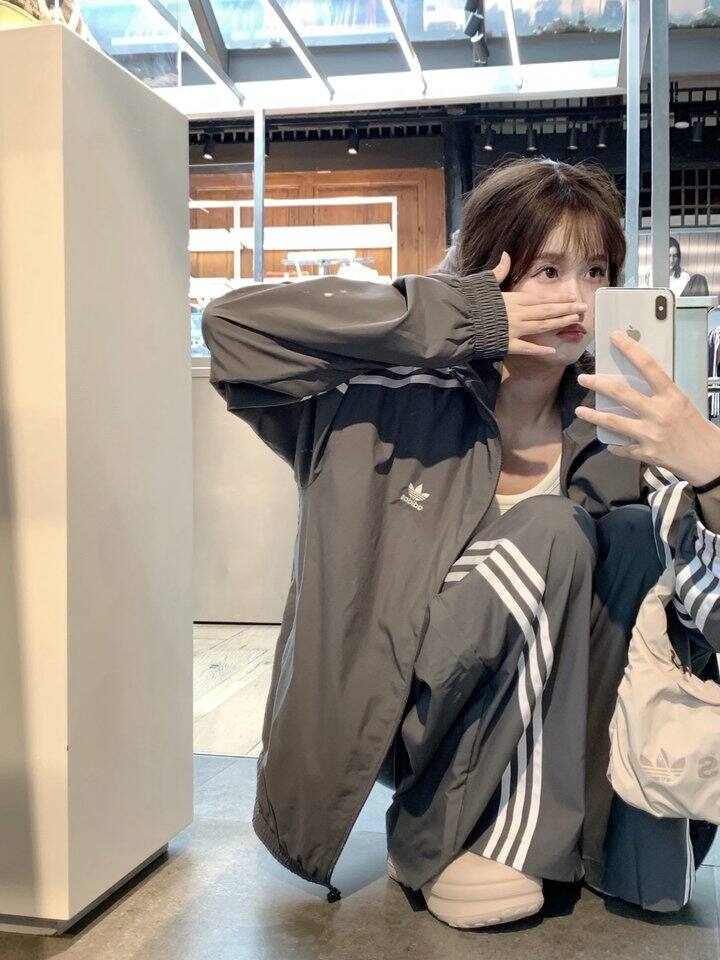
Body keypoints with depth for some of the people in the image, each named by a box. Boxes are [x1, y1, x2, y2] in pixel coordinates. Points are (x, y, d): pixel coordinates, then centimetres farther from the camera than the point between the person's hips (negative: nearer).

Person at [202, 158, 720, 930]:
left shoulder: (619, 444, -8)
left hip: (528, 736, 3)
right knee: (549, 534, -26)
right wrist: (462, 318, -27)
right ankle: (435, 843, -10)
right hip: (379, 715, -3)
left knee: (641, 535, -18)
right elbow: (231, 321, -25)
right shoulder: (403, 403, -14)